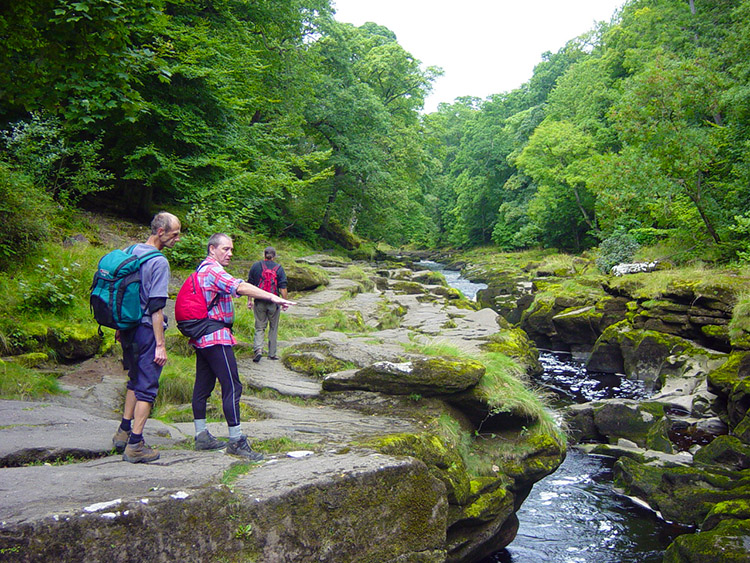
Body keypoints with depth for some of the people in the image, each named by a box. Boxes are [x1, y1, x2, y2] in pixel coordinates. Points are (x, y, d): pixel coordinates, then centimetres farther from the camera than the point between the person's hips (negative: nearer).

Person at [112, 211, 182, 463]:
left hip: (128, 328, 8)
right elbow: (156, 307, -19)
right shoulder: (159, 262, -16)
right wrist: (161, 345, -17)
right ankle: (135, 445, 5)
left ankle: (124, 432, 29)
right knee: (147, 387, 0)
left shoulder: (131, 251, 8)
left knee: (135, 380, 22)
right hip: (146, 331, -8)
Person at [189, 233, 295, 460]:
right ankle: (236, 441, -8)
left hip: (202, 338, 11)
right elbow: (240, 287, -28)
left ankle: (201, 436, 19)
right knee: (232, 387, -10)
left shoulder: (203, 270, 19)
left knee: (203, 386, 13)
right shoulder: (213, 270, -14)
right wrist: (273, 297, -36)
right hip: (216, 337, -11)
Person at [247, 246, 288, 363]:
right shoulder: (279, 268, -2)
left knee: (259, 327, 8)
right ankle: (272, 353, 16)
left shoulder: (256, 266, 1)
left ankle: (258, 348, -15)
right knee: (273, 328, 12)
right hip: (274, 302, -1)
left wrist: (249, 300, 10)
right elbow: (283, 288, -5)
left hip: (259, 302, 1)